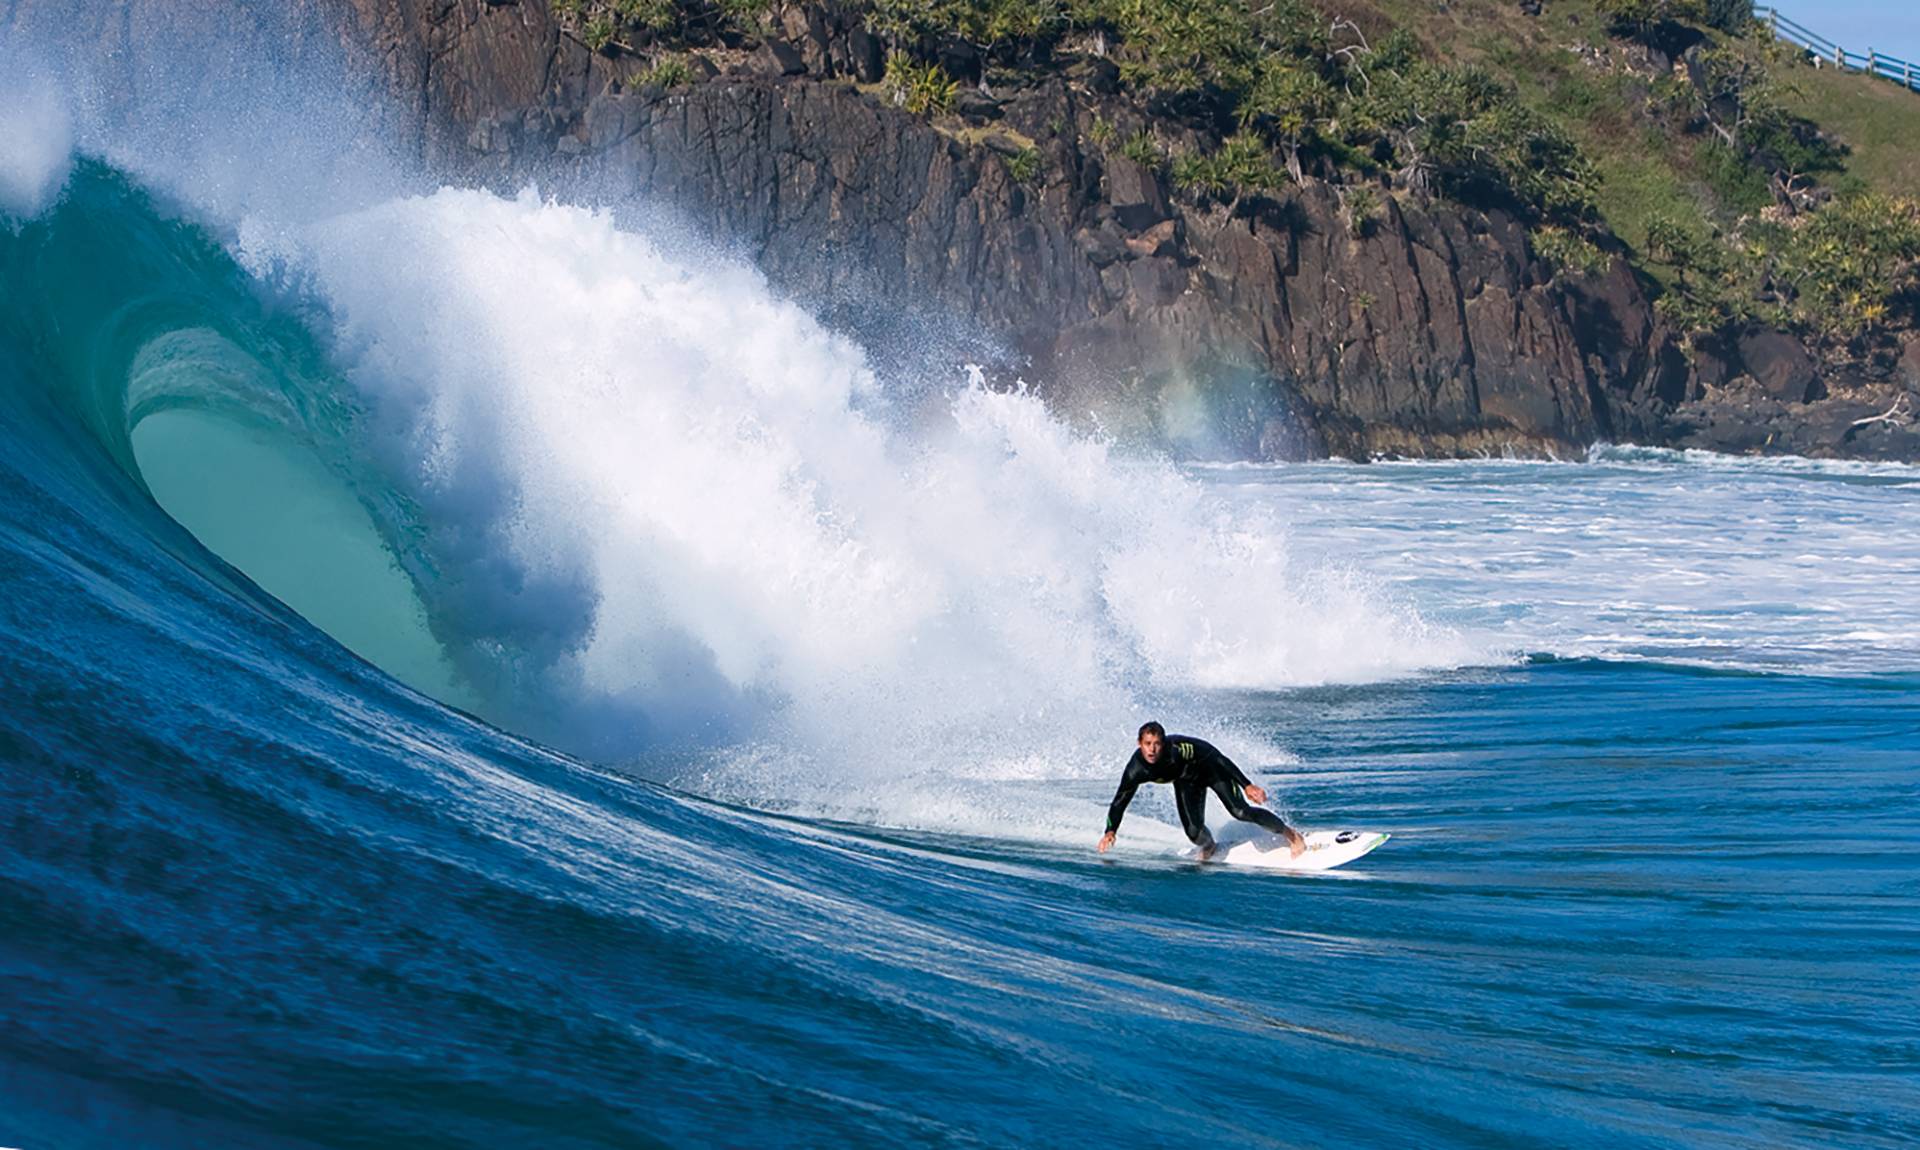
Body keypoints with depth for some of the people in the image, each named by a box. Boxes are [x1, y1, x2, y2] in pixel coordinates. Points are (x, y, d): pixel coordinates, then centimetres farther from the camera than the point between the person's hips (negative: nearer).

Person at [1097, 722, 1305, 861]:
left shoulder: (1179, 748, -39)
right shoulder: (1136, 770, -29)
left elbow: (1220, 760, -32)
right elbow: (1119, 802, -16)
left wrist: (1247, 785, -34)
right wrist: (1111, 831, -31)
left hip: (1210, 768, -3)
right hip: (1186, 781, 3)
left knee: (1240, 812, -17)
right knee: (1194, 832, -12)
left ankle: (1290, 834, 2)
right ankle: (1209, 847, 26)